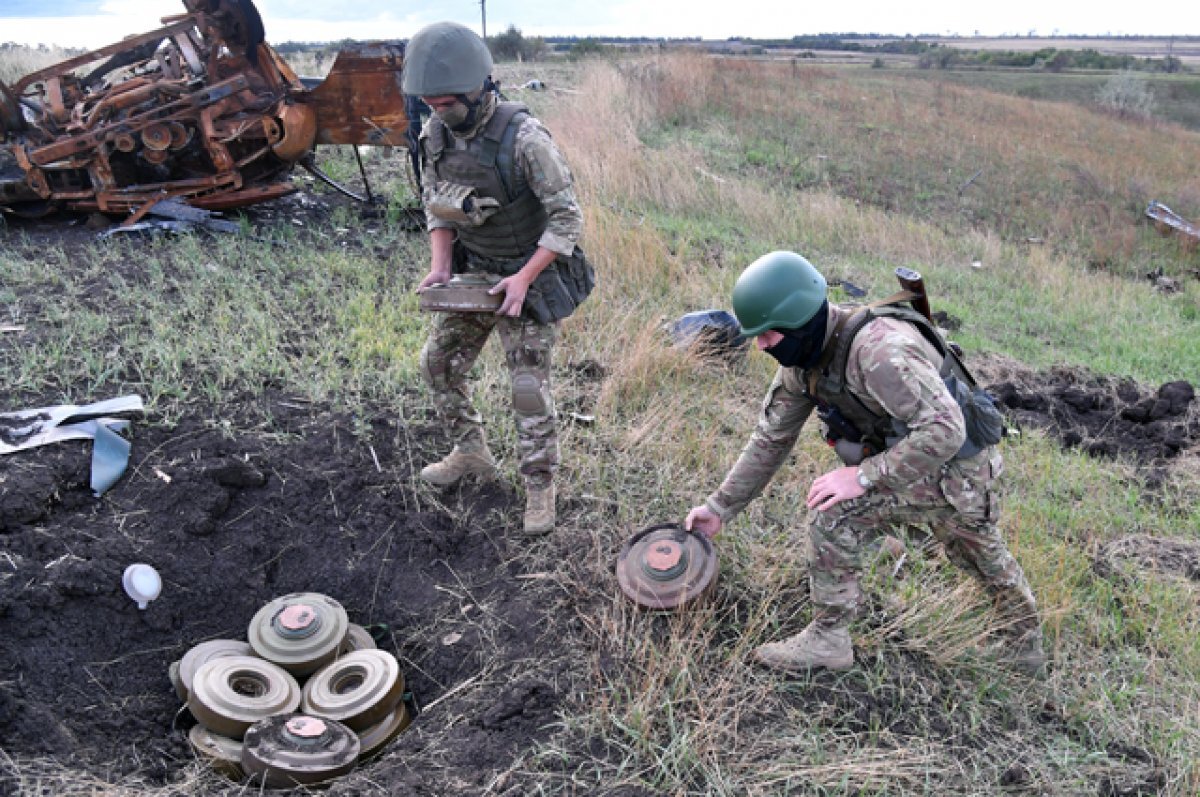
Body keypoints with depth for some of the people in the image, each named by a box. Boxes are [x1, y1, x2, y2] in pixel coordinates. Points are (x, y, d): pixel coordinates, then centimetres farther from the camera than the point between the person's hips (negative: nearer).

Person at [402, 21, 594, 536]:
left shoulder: (524, 137, -28)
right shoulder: (435, 132, -8)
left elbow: (568, 217, -23)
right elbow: (434, 203, 5)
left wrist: (523, 278, -28)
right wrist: (440, 266, -9)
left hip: (531, 275, -6)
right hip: (475, 271, 7)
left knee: (529, 386, -3)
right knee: (439, 363, 11)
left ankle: (540, 488, 16)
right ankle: (471, 455, 32)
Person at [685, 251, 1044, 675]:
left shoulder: (877, 349, -36)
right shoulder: (803, 358, -7)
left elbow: (945, 429, -38)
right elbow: (771, 437, 0)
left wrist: (864, 476, -33)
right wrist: (720, 506, -1)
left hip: (955, 469, -9)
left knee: (834, 512, -19)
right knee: (985, 557, 31)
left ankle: (828, 639, -2)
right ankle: (1028, 646, 58)